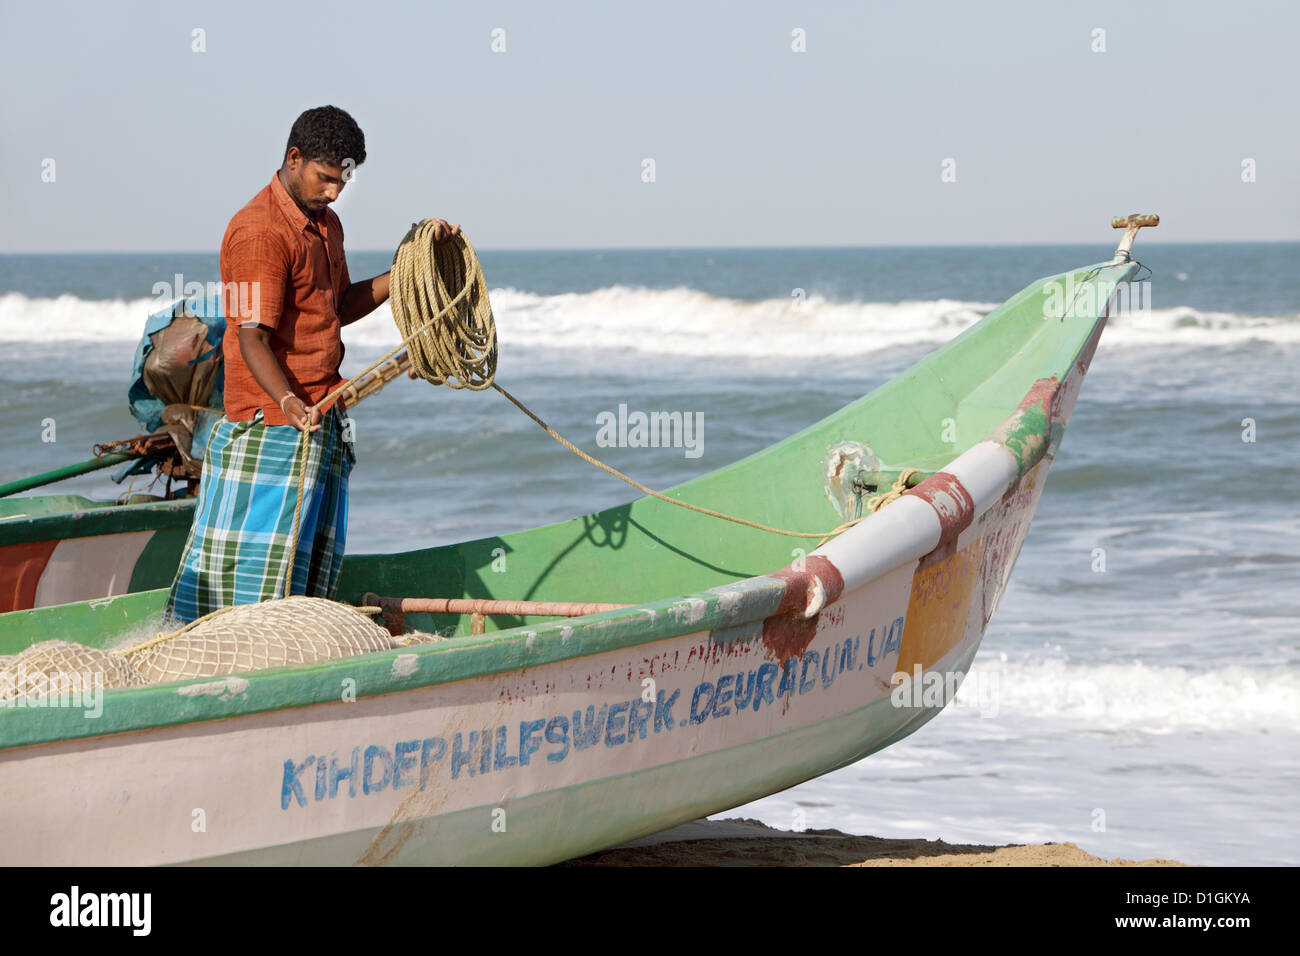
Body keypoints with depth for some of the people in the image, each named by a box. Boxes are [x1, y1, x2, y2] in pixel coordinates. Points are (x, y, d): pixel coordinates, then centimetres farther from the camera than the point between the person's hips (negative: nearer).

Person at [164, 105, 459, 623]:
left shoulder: (326, 225, 15)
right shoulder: (260, 232, -17)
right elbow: (252, 340, -22)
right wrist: (291, 405, -36)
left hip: (321, 414, 10)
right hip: (273, 420, -10)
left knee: (316, 553, 11)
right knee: (263, 551, -9)